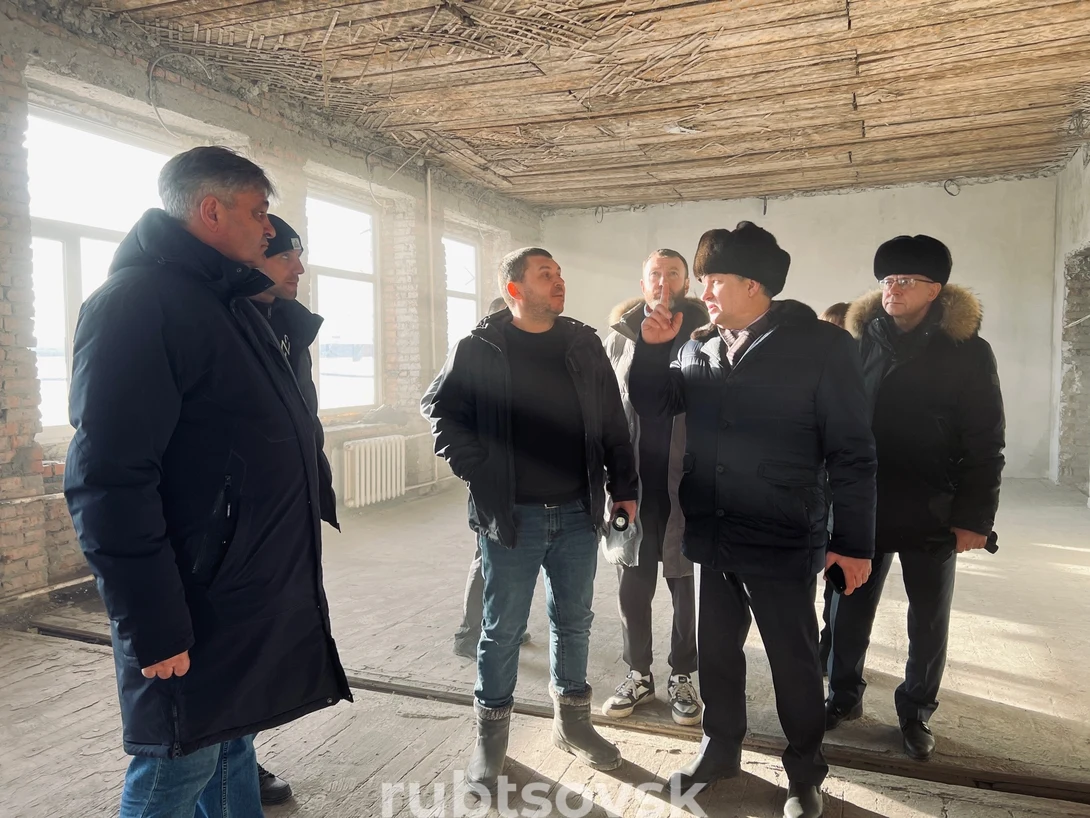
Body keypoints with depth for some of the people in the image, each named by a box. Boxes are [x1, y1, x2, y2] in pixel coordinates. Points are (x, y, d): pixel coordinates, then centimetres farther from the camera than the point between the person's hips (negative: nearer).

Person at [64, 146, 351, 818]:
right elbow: (110, 482, -23)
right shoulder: (139, 301, -16)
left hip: (251, 600, 9)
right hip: (198, 620, -9)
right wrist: (154, 630, -22)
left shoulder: (228, 303, 14)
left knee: (231, 744, 21)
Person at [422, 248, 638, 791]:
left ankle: (572, 720, 34)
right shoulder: (478, 349, -4)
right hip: (511, 515, -3)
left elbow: (612, 423, 9)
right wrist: (476, 471, -6)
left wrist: (623, 487, 7)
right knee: (502, 628, 8)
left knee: (573, 620, 15)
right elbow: (440, 410, 3)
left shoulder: (584, 345, 6)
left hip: (578, 512, 3)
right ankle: (491, 734, 25)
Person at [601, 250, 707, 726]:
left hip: (686, 481, -2)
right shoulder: (620, 337, 5)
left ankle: (682, 676, 26)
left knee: (685, 582, 10)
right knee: (632, 583, 9)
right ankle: (638, 675, 26)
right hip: (634, 480, 2)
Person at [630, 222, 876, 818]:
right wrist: (652, 348, -6)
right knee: (717, 648, 18)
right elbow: (650, 404, 11)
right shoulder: (699, 346, 5)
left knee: (794, 661, 12)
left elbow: (852, 452, -10)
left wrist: (854, 541, -10)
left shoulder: (820, 346, -11)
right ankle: (720, 748, 40)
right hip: (711, 537, 5)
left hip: (782, 544, -4)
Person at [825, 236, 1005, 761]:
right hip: (862, 508, 2)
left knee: (929, 621, 12)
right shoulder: (862, 341, 2)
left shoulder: (967, 351, -6)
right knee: (848, 609, 11)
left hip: (932, 516, -2)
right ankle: (844, 695, 31)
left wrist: (975, 517, -10)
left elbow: (985, 444, -6)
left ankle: (916, 712, 31)